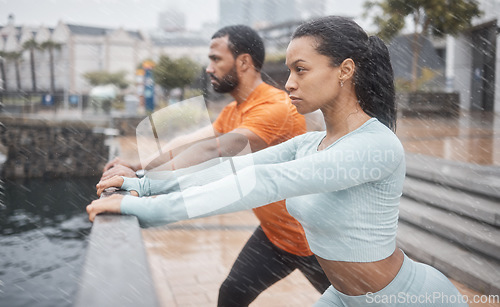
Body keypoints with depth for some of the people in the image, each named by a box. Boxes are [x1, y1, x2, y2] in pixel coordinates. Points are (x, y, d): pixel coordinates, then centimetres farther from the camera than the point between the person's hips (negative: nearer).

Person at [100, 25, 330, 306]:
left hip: (312, 238, -7)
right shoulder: (231, 113, 4)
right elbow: (191, 142, -3)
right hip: (274, 234, 7)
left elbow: (213, 151, -35)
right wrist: (135, 166, -14)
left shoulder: (276, 107, -27)